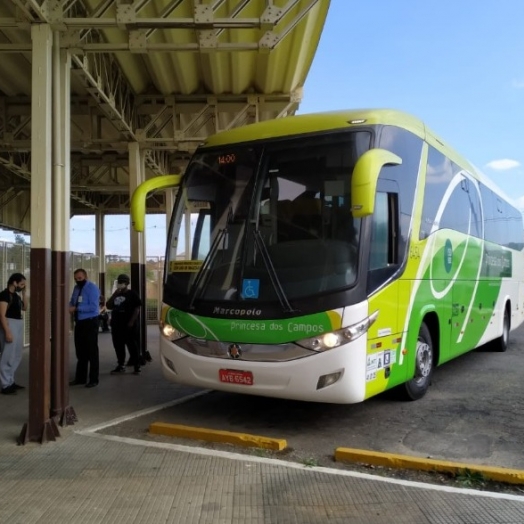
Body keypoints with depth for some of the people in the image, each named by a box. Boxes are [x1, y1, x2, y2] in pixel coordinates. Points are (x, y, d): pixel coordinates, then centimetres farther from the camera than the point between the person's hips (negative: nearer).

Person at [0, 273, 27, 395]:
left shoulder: (16, 295, 14)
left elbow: (24, 308, 21)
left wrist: (23, 293, 10)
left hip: (18, 326, 10)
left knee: (16, 357, 15)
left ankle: (10, 381, 24)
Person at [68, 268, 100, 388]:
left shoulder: (92, 287, -13)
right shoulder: (76, 288, 11)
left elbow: (93, 307, -22)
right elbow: (72, 302, 20)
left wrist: (76, 308, -22)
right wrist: (71, 307, -4)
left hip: (90, 322, -8)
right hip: (79, 322, 8)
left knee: (91, 351, -1)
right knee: (80, 351, 15)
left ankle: (93, 379, 7)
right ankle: (80, 378, 25)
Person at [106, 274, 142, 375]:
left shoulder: (132, 294, -3)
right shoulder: (116, 295, 17)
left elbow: (137, 308, -10)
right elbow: (109, 306, 6)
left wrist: (132, 321, -18)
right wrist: (115, 294, -2)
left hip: (128, 325, -7)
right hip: (116, 325, 7)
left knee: (132, 345, -3)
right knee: (118, 346, 9)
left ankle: (137, 366, 2)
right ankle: (121, 365, 19)